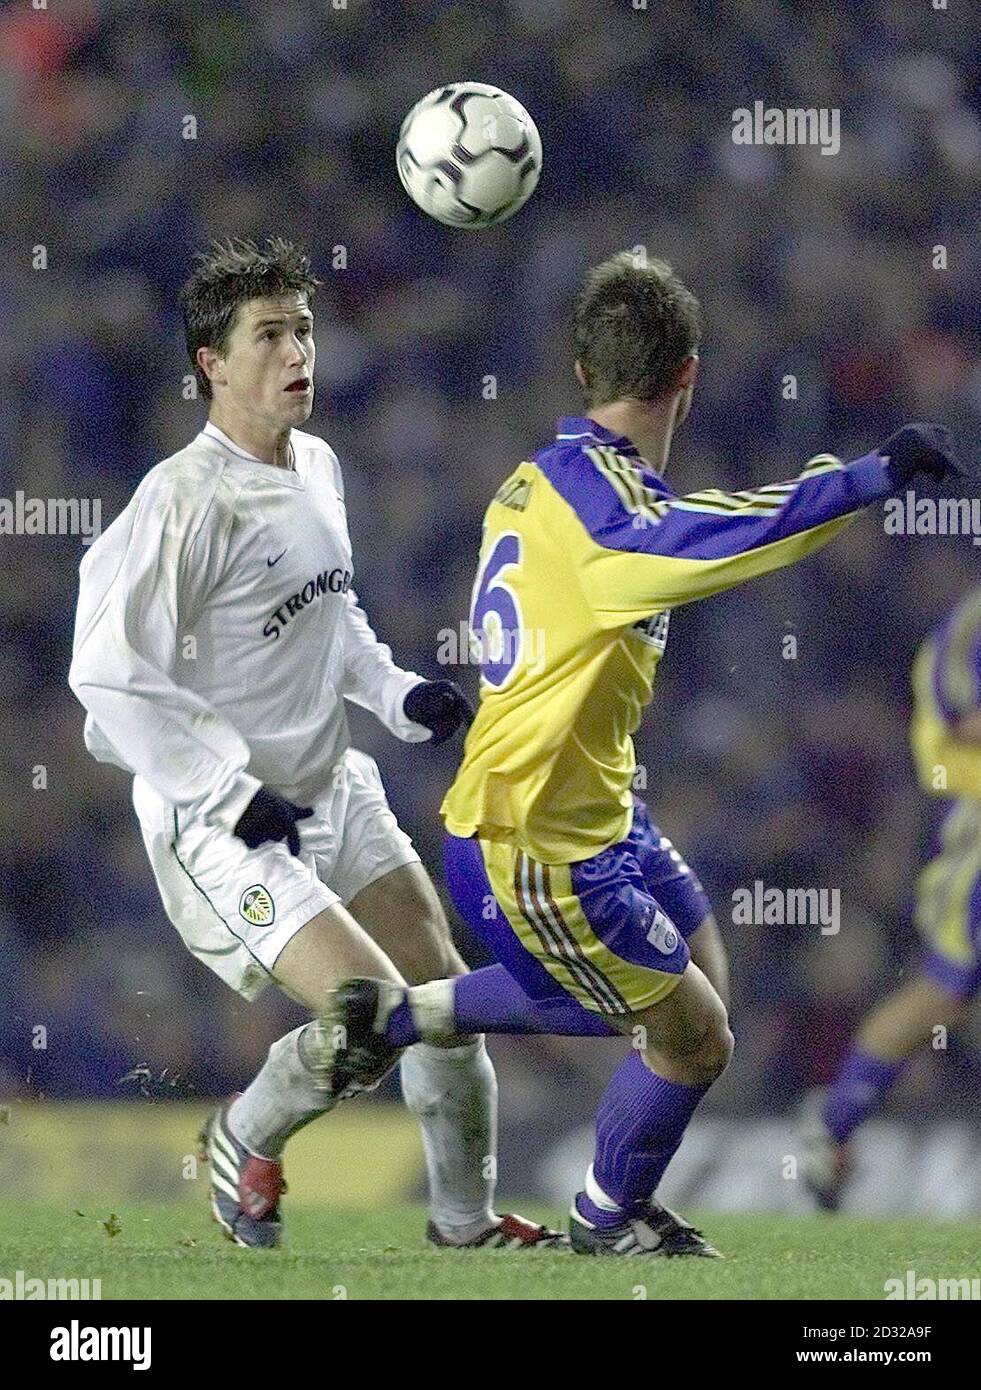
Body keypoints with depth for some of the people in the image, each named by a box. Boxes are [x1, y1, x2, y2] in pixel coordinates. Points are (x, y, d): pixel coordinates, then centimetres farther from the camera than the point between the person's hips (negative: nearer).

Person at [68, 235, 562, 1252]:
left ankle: (465, 1217, 29)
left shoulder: (318, 468, 5)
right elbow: (109, 675, -23)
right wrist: (235, 795, -23)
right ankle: (246, 1141, 12)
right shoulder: (185, 500, -22)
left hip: (332, 789, 8)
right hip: (217, 822, -8)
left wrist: (397, 694, 5)